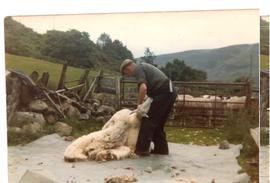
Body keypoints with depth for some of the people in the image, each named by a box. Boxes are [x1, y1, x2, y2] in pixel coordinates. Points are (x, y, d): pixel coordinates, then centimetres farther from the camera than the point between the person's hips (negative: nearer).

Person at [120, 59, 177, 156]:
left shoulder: (138, 69, -3)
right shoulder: (144, 66, 26)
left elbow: (143, 88, -20)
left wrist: (139, 105, -9)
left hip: (163, 93, -10)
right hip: (170, 92, 10)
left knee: (148, 121, -7)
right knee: (158, 123, 16)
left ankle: (142, 149, -6)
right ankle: (161, 148, 19)